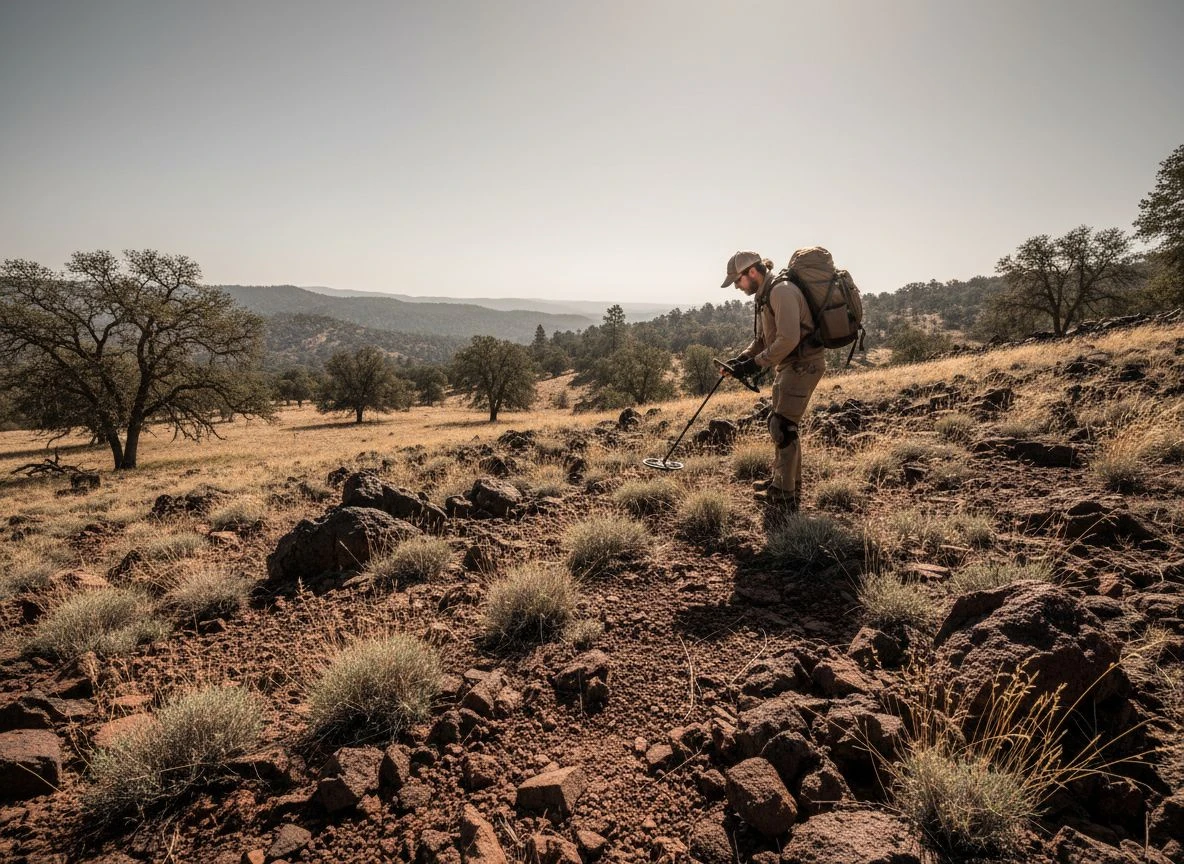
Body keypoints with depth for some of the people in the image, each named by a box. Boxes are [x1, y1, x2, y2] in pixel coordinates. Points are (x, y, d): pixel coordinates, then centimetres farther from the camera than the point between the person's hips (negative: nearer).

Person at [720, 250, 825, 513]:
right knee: (779, 424, 17)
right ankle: (781, 481, 32)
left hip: (803, 364, -10)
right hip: (788, 365, 10)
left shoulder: (781, 291, -18)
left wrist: (757, 363, -20)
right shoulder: (764, 295, 14)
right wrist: (742, 358, 4)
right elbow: (762, 339, 19)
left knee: (782, 426, -11)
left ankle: (786, 497, -4)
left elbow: (788, 339, -26)